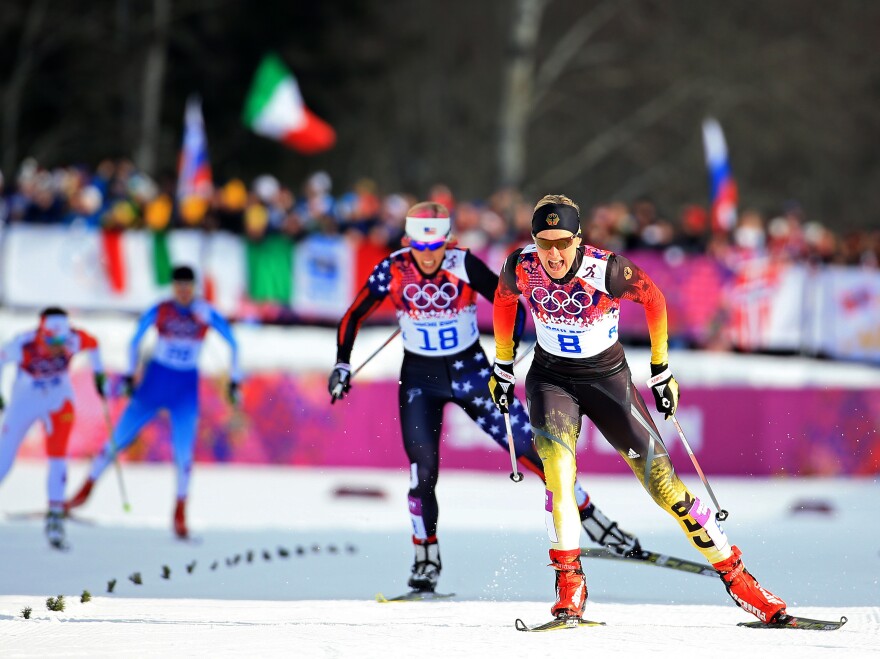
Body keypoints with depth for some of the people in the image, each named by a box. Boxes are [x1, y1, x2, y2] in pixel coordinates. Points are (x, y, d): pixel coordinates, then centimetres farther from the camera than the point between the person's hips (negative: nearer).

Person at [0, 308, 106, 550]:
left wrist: (99, 374, 6)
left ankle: (55, 518, -6)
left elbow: (93, 344, -3)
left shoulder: (72, 339, -26)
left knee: (58, 457, -13)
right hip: (24, 401, -1)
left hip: (58, 403, 1)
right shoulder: (24, 345, -32)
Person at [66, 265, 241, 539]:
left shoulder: (207, 314, -8)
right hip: (154, 382, 0)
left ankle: (180, 515, 4)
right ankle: (86, 490, 20)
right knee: (119, 439, 4)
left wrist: (234, 381, -2)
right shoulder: (159, 312, -8)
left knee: (184, 453, -8)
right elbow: (135, 341, 6)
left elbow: (233, 344, 1)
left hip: (186, 389, 0)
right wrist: (129, 375, 4)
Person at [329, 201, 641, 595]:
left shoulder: (464, 266, -18)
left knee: (533, 450, -5)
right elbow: (352, 318, -1)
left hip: (471, 370, 0)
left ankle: (595, 523, 6)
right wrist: (342, 365, -10)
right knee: (423, 470, -13)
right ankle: (426, 560, 3)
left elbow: (511, 307, -12)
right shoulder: (392, 272, -14)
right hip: (420, 378, 1)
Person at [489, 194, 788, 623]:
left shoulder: (608, 271, -25)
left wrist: (660, 370, 1)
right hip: (551, 379, 2)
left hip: (608, 379, -2)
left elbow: (653, 299, -6)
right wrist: (502, 366, 15)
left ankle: (734, 575, 5)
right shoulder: (521, 269, -17)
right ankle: (569, 583, -18)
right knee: (558, 468, -26)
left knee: (661, 482, -6)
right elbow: (504, 300, 6)